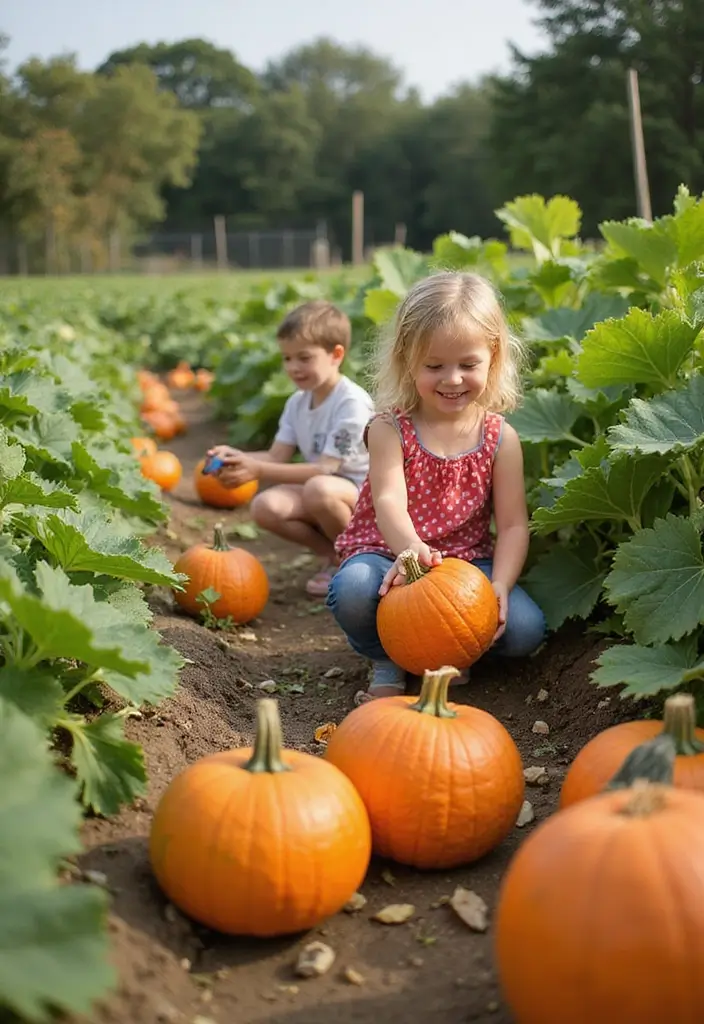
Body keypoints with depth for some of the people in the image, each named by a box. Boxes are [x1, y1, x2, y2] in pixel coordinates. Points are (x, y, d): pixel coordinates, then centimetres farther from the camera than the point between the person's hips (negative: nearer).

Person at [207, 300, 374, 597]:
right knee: (265, 506, -19)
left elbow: (325, 469, -25)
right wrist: (237, 456, -20)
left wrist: (259, 470, -30)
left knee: (319, 489, -39)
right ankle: (334, 555, 0)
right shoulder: (297, 403, 5)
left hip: (363, 496, -7)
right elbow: (277, 457, 1)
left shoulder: (353, 403, -20)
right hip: (319, 501, 7)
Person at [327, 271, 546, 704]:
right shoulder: (389, 429, -6)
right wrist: (410, 549, -46)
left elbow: (513, 525, -4)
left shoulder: (500, 438, 0)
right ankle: (388, 659, -2)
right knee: (354, 589, -36)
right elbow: (389, 501, -22)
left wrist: (500, 586, -24)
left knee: (525, 628, -23)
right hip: (391, 553, -2)